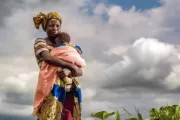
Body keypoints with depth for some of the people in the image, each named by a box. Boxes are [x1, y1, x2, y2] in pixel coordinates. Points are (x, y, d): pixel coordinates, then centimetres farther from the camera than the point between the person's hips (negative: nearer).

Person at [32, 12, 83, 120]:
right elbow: (48, 58, -11)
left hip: (71, 90, 5)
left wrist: (69, 73, -9)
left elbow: (80, 71, 14)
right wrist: (71, 67, -12)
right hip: (53, 87, -4)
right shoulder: (40, 42, 12)